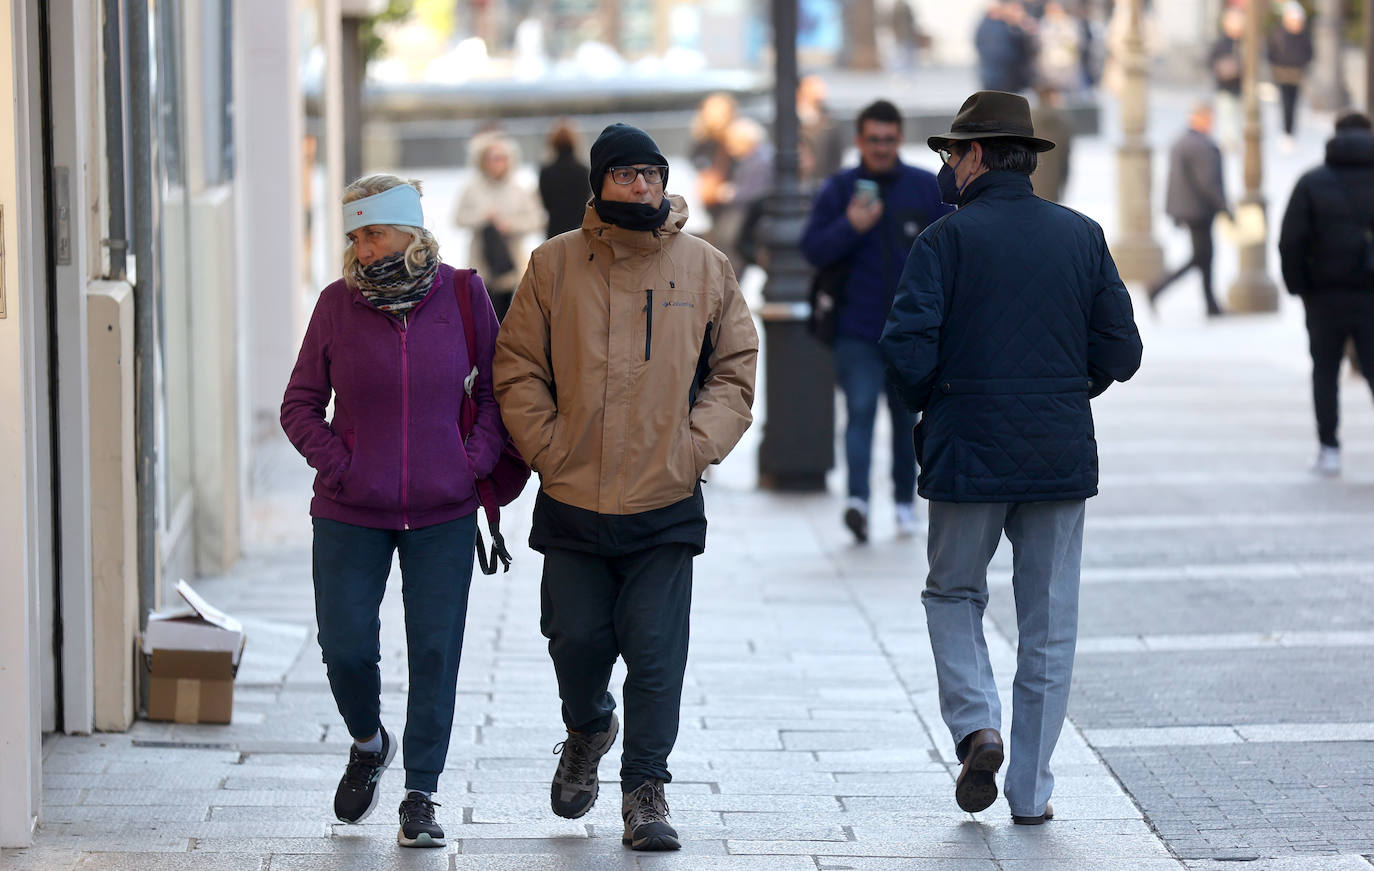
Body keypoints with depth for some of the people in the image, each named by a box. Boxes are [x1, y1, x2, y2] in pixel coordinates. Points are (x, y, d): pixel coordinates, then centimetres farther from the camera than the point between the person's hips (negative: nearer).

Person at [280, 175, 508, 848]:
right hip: (351, 515, 0)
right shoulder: (338, 305, -3)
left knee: (435, 652, -1)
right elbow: (299, 405, 5)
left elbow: (496, 388, 7)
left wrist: (476, 460, -5)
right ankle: (368, 744, 29)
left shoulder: (462, 295, -3)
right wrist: (337, 465, -7)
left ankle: (421, 796, 9)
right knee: (346, 649, -2)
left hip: (443, 515, 0)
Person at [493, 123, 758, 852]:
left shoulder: (705, 267, 4)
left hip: (667, 501, 0)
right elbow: (518, 369, 5)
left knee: (656, 653, -3)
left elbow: (736, 367, 8)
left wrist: (696, 447, -4)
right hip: (573, 498, 0)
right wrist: (548, 449, -5)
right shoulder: (555, 264, 2)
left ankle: (644, 790, 6)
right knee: (577, 640, 7)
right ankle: (586, 729, 37)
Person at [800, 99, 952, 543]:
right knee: (860, 409, -16)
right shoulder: (838, 189, 2)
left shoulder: (928, 189, 4)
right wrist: (850, 227, -19)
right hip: (856, 328, -2)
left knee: (907, 416, 11)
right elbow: (812, 249, -2)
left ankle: (905, 501, 25)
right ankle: (857, 499, -28)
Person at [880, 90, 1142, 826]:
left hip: (967, 456, -2)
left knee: (953, 594, 18)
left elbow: (908, 351, -13)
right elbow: (1119, 351, 4)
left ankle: (976, 724, -3)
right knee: (1048, 625, 8)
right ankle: (1031, 789, 8)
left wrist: (931, 404, 7)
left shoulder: (947, 240, -7)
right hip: (1062, 455, 3)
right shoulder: (1082, 236, 4)